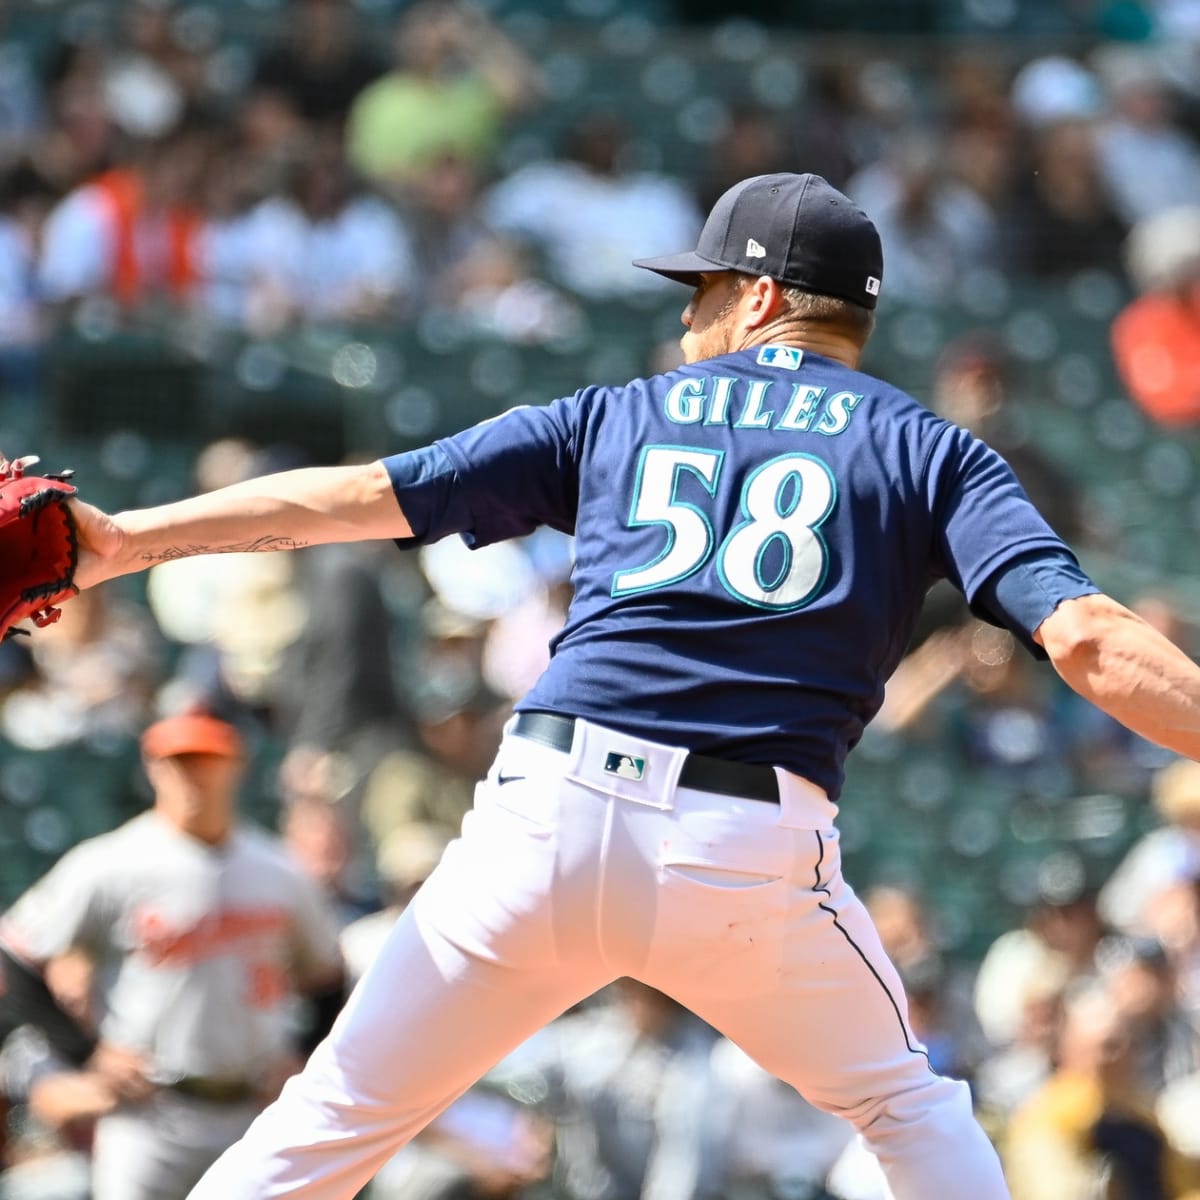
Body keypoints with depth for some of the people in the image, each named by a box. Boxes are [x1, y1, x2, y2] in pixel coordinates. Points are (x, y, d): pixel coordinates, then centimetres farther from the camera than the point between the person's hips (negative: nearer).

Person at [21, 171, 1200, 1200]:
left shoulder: (617, 418, 19)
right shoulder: (927, 451, 13)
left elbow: (363, 495, 16)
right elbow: (1085, 636, -2)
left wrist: (125, 540, 19)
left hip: (548, 817, 1)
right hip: (753, 862, -1)